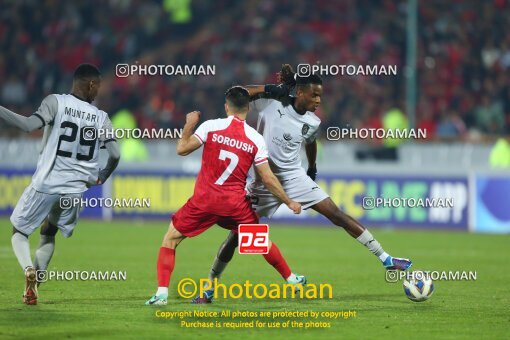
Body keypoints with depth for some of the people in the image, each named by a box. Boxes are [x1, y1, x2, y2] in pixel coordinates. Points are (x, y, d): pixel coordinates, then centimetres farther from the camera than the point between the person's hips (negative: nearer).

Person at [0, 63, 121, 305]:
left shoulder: (56, 102, -5)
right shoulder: (101, 117, 4)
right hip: (74, 189, 3)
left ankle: (29, 269, -17)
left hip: (45, 185, -3)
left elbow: (30, 125, -19)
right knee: (49, 233, 25)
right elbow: (115, 154, 3)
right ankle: (33, 285, 10)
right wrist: (101, 178, 22)